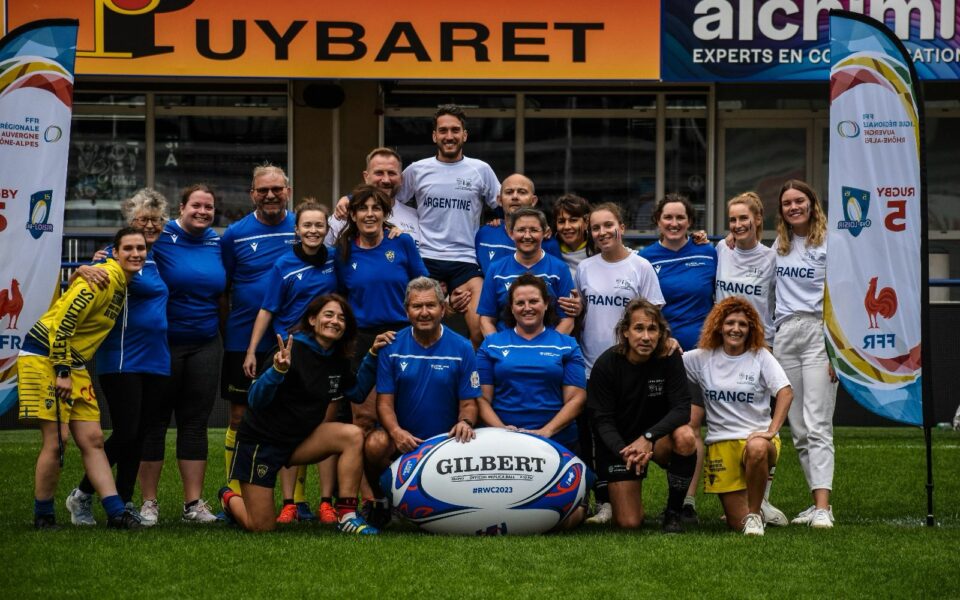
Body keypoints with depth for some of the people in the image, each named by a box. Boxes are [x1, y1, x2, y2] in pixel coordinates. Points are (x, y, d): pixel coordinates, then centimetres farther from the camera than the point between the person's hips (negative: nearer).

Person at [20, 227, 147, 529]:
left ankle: (116, 512, 3)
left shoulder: (123, 284, 12)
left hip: (73, 365, 9)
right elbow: (63, 320, -22)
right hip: (45, 357, -9)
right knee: (56, 440, -8)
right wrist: (62, 371, -21)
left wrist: (71, 370, 15)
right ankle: (43, 516, 3)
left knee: (92, 440, 5)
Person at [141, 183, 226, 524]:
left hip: (205, 345, 4)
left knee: (195, 423, 6)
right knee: (154, 421, 3)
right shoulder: (161, 237, -8)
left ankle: (194, 503, 11)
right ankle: (148, 503, 10)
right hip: (162, 343, -4)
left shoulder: (217, 242, 8)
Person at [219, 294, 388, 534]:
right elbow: (256, 400, -24)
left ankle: (347, 516, -19)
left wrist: (372, 356, 3)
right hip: (261, 440, -6)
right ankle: (230, 499, 28)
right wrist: (278, 370, -42)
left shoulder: (337, 359, 1)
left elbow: (357, 392, 13)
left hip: (300, 440, 6)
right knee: (261, 528, -7)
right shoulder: (292, 350, -20)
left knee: (353, 435, -21)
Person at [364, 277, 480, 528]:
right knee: (375, 445, -33)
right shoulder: (393, 346, 0)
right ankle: (381, 501, -2)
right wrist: (396, 431, -23)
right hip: (402, 436, 0)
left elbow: (468, 403, 1)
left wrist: (465, 422, -23)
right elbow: (384, 401, -3)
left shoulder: (462, 348, -1)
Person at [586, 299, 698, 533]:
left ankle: (673, 512, -11)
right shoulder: (606, 364, -15)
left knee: (685, 437, -35)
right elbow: (602, 420, -15)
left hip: (658, 439, 1)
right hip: (619, 444, -1)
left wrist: (648, 437, -34)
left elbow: (682, 408, -19)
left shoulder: (669, 358, -12)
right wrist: (624, 451, -34)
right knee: (629, 523, -13)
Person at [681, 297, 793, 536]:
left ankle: (754, 513, -18)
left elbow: (786, 393, -10)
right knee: (737, 523, -5)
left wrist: (772, 430, -22)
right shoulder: (702, 358, 6)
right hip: (720, 442, 2)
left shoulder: (761, 356, 1)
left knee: (756, 449, -42)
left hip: (756, 437, -2)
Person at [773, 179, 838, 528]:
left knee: (817, 426, -12)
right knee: (798, 429, 5)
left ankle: (823, 508, -17)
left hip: (817, 331, -6)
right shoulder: (779, 245, 17)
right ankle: (818, 502, 10)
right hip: (784, 335, 6)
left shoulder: (828, 243, -2)